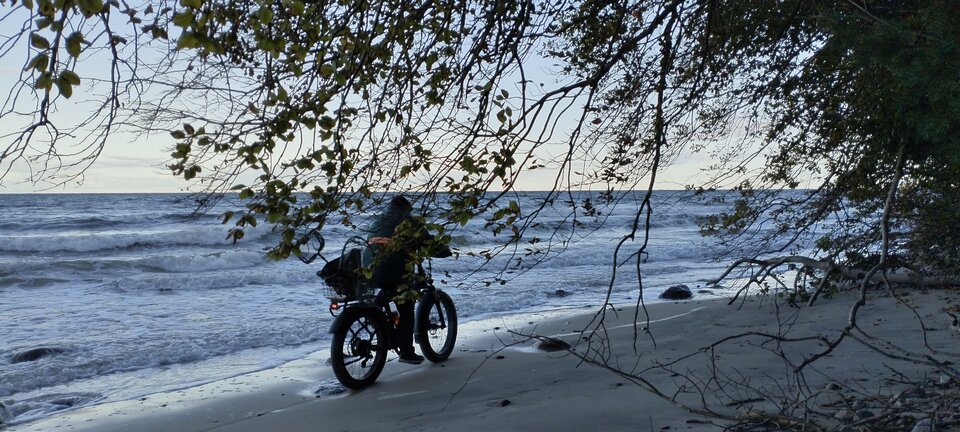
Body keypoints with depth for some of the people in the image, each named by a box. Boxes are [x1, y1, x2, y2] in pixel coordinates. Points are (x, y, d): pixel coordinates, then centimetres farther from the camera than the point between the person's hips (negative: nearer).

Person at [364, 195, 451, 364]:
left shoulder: (377, 222, 21)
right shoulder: (408, 223, 1)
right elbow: (428, 244, -3)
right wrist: (445, 250, 15)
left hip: (371, 272, 7)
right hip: (396, 274, -6)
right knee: (406, 313, 6)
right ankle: (406, 352, 7)